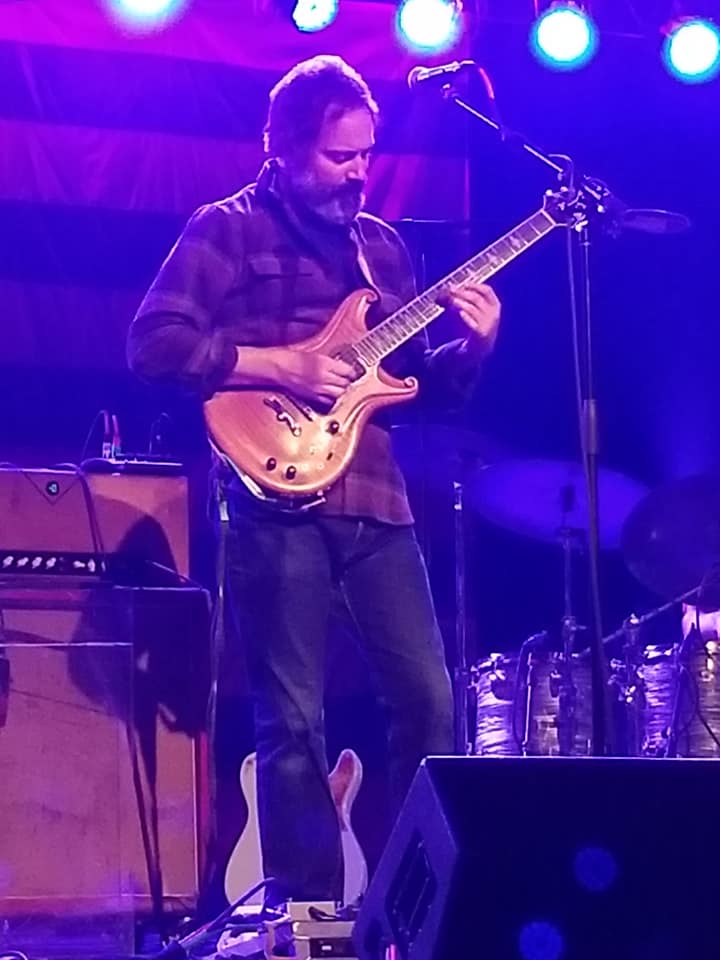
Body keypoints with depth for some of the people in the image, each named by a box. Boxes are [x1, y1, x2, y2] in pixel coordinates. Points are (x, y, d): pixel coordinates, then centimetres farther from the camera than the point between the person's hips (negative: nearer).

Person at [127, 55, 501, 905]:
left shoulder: (380, 245, 19)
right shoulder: (228, 230, 1)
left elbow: (415, 379, 20)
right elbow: (154, 344, -10)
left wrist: (471, 348, -1)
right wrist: (283, 368, -15)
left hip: (375, 497, 6)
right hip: (278, 497, -5)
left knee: (428, 696, 1)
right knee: (294, 719, -3)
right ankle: (310, 908, 5)